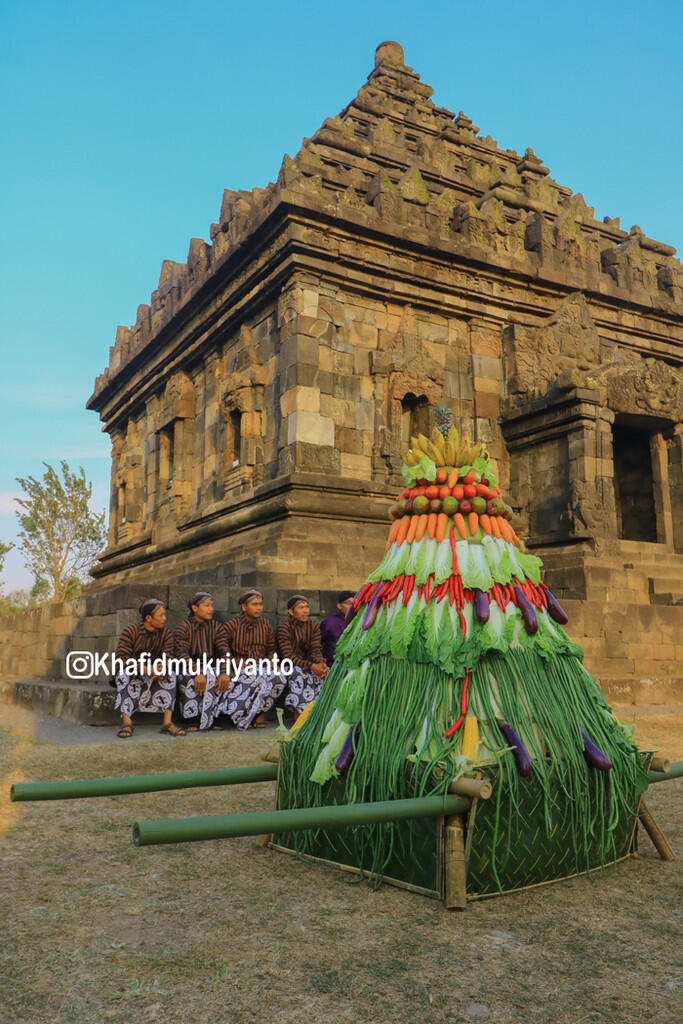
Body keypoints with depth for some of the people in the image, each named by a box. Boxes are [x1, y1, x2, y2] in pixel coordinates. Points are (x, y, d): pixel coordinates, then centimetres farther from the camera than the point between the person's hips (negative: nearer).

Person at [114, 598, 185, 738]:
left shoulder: (166, 634, -2)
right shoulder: (130, 631, -14)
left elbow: (167, 658, -10)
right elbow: (121, 658, -24)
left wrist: (161, 670, -35)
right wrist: (144, 669, -37)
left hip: (151, 675, 3)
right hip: (130, 673, -3)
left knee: (169, 676, -24)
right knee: (124, 676, -35)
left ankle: (167, 722, -28)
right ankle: (126, 722, -37)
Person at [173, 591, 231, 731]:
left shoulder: (217, 627, 7)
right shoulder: (182, 628, -5)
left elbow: (224, 651, -7)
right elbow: (182, 654, -19)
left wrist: (225, 673, -27)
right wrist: (197, 673, -35)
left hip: (211, 668, 3)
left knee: (223, 679, -28)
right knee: (192, 680, -35)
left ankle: (213, 720, -19)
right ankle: (194, 718, -24)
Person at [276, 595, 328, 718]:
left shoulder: (314, 627, 5)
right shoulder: (283, 628, -10)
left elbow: (316, 650, -5)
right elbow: (288, 656, -18)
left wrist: (321, 664, -28)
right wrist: (311, 666, -29)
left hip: (307, 664, 4)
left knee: (320, 674, -24)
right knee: (299, 674, -34)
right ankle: (299, 721, -32)